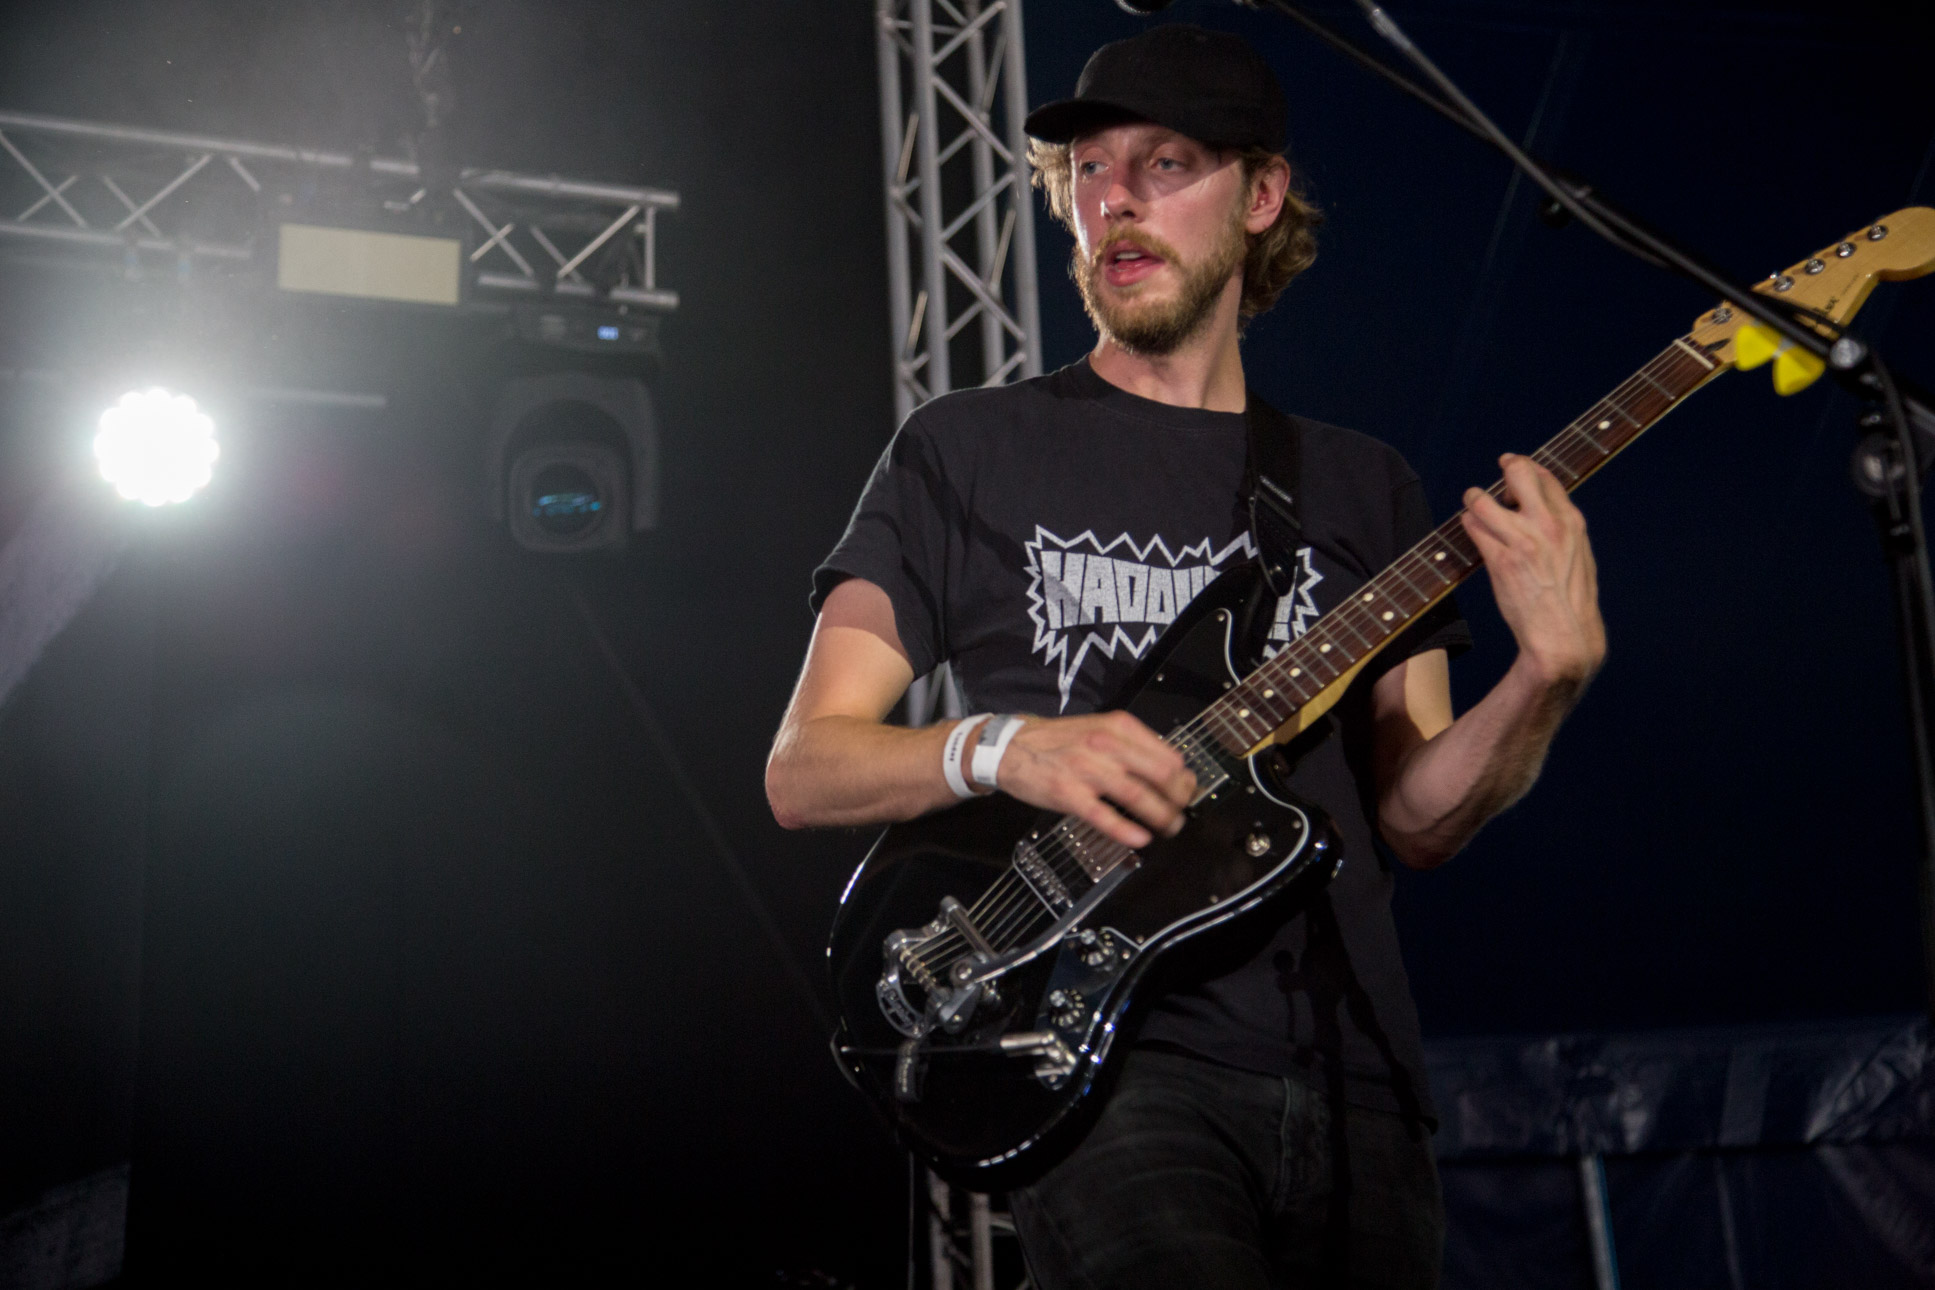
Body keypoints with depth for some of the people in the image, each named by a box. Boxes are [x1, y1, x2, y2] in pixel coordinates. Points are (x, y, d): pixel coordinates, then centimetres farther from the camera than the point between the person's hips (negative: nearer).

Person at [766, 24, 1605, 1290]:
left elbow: (1414, 817, 10)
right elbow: (801, 769, 2)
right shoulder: (967, 451, 6)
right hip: (1110, 1059, -4)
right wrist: (1006, 748, -16)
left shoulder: (1361, 485, 15)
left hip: (1354, 1082, 4)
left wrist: (1549, 674, -7)